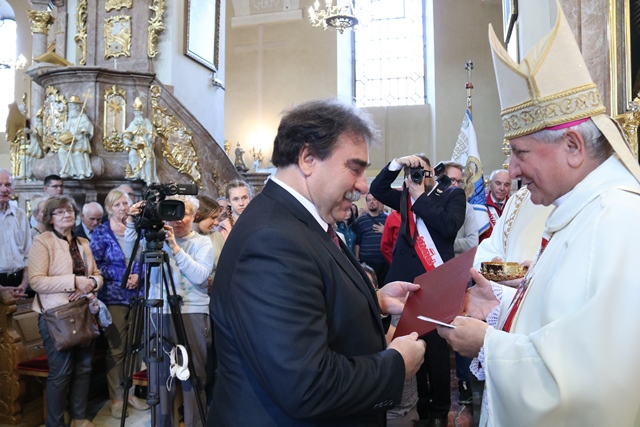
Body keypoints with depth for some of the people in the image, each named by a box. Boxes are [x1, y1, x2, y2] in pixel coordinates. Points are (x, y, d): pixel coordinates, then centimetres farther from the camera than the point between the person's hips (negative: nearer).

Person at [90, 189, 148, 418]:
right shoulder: (101, 232, -2)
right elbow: (96, 264, -8)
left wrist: (138, 275, -7)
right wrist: (122, 276, -14)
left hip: (136, 294, 4)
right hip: (113, 296, -3)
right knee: (116, 349, 2)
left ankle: (130, 391, 21)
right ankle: (116, 397, 14)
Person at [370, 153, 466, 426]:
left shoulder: (453, 194, 3)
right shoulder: (406, 198, 15)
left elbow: (449, 226, -14)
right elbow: (377, 189, 10)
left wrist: (420, 197, -7)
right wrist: (397, 163, 0)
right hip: (407, 279, 4)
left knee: (436, 346, 7)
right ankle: (420, 402, 29)